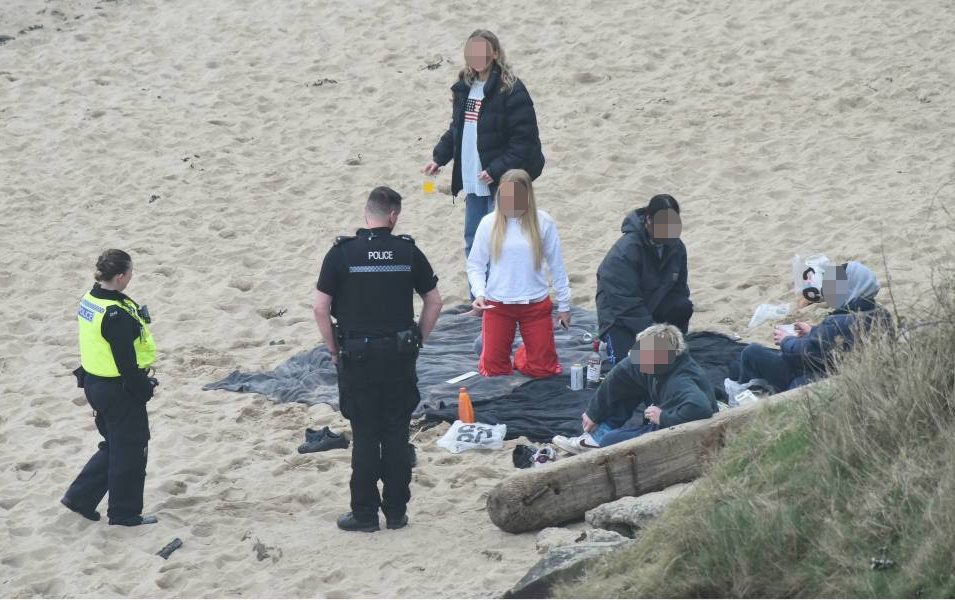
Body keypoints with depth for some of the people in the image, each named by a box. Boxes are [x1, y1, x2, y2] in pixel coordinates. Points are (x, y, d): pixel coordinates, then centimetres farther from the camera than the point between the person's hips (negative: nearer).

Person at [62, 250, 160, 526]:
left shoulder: (89, 300, 2)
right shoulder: (117, 315, -27)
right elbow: (126, 362, -24)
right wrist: (145, 389, -10)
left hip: (94, 383, 9)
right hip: (119, 390, -9)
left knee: (114, 446, 23)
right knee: (130, 450, 8)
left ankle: (79, 497, 24)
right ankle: (125, 512, 19)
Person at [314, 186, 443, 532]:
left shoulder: (342, 253, -7)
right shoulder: (408, 252, -2)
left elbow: (321, 308, -9)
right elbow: (434, 302, 4)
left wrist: (334, 349, 3)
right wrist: (416, 341, 13)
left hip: (358, 357, -2)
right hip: (400, 357, 2)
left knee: (365, 436, 4)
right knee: (397, 435, 10)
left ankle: (365, 514, 8)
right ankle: (396, 511, 15)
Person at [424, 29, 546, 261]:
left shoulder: (510, 90, -15)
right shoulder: (464, 87, 9)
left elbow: (524, 139, -17)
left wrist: (496, 170, -21)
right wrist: (439, 158, 9)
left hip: (501, 183, -8)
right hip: (472, 181, 8)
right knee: (472, 243, 14)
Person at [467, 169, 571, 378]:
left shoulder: (543, 223, -5)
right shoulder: (489, 223, -5)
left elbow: (556, 266, 3)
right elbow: (475, 265, 1)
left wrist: (564, 305, 7)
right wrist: (479, 293, -16)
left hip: (535, 304, 0)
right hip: (497, 305, 0)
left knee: (543, 369, 2)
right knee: (493, 369, 2)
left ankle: (523, 354, 35)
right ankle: (486, 342, 36)